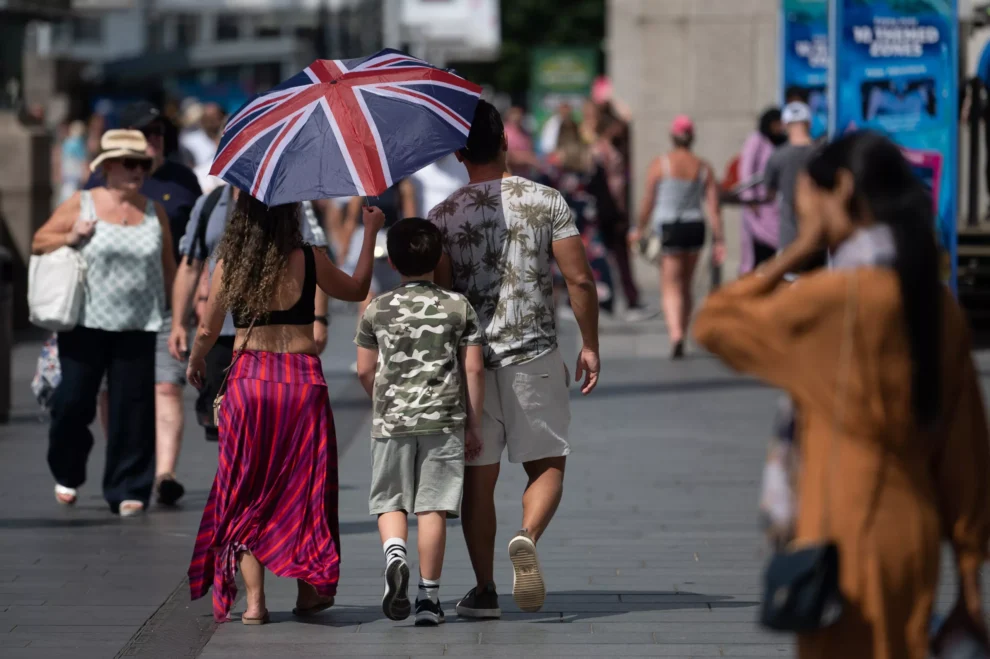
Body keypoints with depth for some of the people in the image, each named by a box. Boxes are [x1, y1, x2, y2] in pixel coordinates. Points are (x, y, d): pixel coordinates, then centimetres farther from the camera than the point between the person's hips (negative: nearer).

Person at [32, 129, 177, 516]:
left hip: (138, 326, 2)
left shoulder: (154, 212, 9)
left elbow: (169, 266, 15)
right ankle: (66, 474, 24)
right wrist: (70, 237, -12)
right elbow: (39, 242, 6)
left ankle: (127, 491, 6)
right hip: (86, 322, -2)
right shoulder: (81, 205, 2)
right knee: (74, 401, -1)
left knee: (133, 411, -1)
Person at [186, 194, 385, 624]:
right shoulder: (309, 261, -3)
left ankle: (254, 600, 1)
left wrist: (194, 363, 24)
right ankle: (308, 592, 18)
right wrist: (370, 234, 23)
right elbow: (357, 290, 14)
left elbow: (207, 331, 3)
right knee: (302, 486, 13)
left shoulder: (228, 265, -1)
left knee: (245, 492, 8)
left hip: (247, 379, 0)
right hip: (302, 377, 0)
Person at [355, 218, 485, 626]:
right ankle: (428, 595, 2)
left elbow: (365, 370, 6)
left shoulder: (377, 310, 2)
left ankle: (394, 552, -20)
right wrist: (474, 425, 7)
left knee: (390, 501, 10)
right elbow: (473, 369, 0)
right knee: (432, 506, 2)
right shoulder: (458, 307, 0)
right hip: (443, 421, 0)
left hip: (391, 420, 0)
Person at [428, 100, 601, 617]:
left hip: (469, 357, 1)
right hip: (534, 354, -1)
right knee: (547, 463, 11)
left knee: (478, 477, 8)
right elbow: (579, 278, -5)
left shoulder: (443, 216, -2)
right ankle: (527, 537, -18)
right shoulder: (545, 201, -2)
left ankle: (484, 590, 8)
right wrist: (589, 345, 5)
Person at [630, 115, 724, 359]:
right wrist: (718, 241, 1)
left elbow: (648, 202, -3)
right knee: (686, 286, 18)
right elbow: (714, 208, -3)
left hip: (668, 229, -3)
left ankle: (676, 336, -25)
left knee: (671, 287, -4)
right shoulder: (704, 168, 0)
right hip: (695, 227, 3)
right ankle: (681, 336, 27)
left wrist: (640, 230, 12)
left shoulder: (659, 165, -6)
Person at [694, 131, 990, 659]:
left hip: (848, 538, -7)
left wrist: (796, 252, -2)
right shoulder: (937, 305, 4)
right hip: (915, 532, 7)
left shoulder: (836, 297, -17)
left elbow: (712, 323, -6)